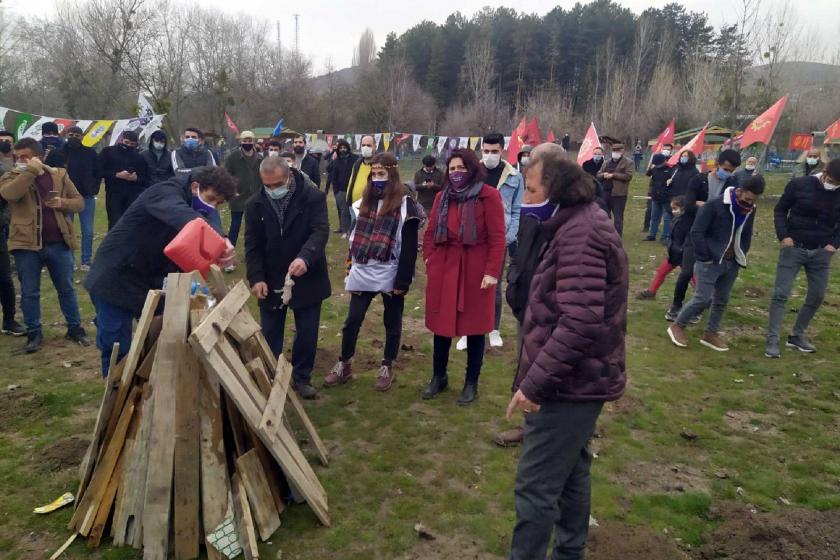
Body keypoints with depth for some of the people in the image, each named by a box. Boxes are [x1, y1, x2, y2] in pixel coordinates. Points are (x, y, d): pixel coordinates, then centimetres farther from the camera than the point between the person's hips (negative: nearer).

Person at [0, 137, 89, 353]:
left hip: (59, 243, 1)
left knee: (67, 289, 11)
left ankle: (75, 328, 24)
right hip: (27, 245, -1)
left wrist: (62, 203, -13)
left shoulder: (59, 175, 6)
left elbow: (79, 202, 7)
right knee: (29, 293, 6)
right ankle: (34, 333, 20)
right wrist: (31, 170, -21)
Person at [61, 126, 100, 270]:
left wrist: (94, 189, 1)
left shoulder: (90, 153, 2)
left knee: (88, 232, 3)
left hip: (87, 197, 1)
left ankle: (86, 262, 11)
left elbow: (98, 172, 9)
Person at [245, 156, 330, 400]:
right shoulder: (255, 205, -3)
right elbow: (252, 245, -3)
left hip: (306, 280, -1)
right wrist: (256, 278, -15)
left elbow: (320, 231, -23)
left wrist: (305, 257, -41)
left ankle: (302, 378, 28)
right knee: (270, 335, 11)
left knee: (307, 333, 10)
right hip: (271, 282, 2)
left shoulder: (313, 197, -12)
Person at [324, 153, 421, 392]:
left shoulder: (404, 203, -8)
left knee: (392, 323, 10)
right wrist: (351, 267, 13)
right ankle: (344, 365, 22)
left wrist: (403, 280, -16)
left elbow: (409, 247, -12)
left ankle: (387, 368, 25)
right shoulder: (365, 201, 11)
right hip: (363, 273, 5)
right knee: (352, 321, 7)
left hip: (390, 275, -5)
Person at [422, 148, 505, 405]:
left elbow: (497, 237, -11)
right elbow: (430, 232, 13)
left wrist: (492, 271, -15)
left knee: (474, 327, 7)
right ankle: (438, 376, 29)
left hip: (475, 270, -4)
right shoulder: (442, 197, 9)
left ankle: (471, 382, 22)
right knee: (441, 325, 12)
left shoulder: (488, 195, -7)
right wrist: (428, 260, 3)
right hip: (443, 268, 5)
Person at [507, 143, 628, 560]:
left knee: (535, 488, -1)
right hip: (579, 379, 11)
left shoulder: (579, 233, -22)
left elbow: (580, 324, -30)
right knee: (570, 475, 22)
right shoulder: (584, 221, 12)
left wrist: (534, 382, -25)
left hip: (568, 384, -11)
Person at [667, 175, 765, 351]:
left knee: (722, 300, 12)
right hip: (710, 262, -7)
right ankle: (677, 326, 12)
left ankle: (711, 334, 25)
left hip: (732, 264, 7)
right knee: (702, 299, -6)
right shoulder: (715, 205, -18)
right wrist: (705, 258, -14)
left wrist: (741, 257, 8)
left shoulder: (750, 210, 4)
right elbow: (696, 232, -17)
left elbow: (747, 236, 18)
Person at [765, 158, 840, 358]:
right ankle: (772, 340, -3)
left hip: (821, 252, 3)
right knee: (780, 294, -7)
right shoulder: (799, 184, -9)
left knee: (816, 297, 8)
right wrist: (783, 236, -10)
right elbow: (780, 210, 0)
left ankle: (797, 335, 24)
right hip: (794, 248, -3)